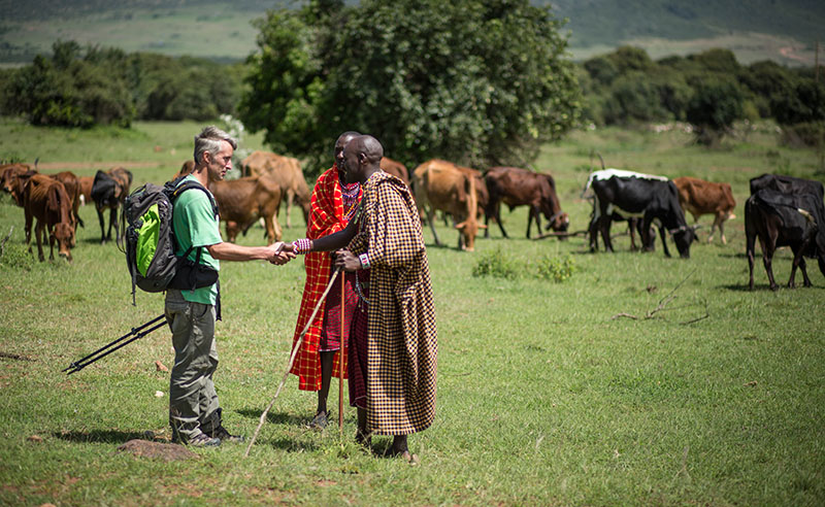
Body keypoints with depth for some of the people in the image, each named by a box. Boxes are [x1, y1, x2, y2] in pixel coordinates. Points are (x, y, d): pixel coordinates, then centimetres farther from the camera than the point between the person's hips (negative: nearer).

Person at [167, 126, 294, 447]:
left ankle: (210, 425, 24)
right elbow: (216, 249, -26)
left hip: (197, 296, 11)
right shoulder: (195, 197, -19)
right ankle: (185, 430, 7)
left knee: (205, 360, 16)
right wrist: (266, 253, -24)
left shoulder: (194, 193, 15)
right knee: (191, 363, -1)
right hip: (193, 297, -11)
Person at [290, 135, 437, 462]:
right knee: (360, 358, 15)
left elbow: (409, 246, -25)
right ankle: (364, 436, 24)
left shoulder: (386, 193, -18)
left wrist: (361, 261, -26)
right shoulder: (370, 192, 13)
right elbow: (350, 236, 22)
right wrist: (301, 246, 18)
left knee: (389, 365, -5)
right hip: (373, 292, 10)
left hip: (390, 294, -10)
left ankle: (400, 445, 1)